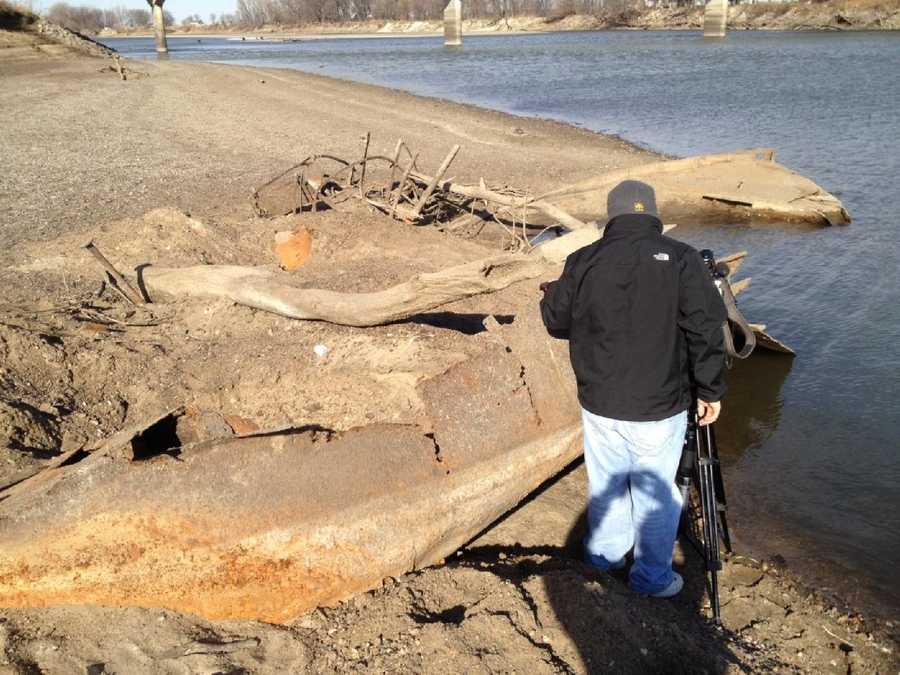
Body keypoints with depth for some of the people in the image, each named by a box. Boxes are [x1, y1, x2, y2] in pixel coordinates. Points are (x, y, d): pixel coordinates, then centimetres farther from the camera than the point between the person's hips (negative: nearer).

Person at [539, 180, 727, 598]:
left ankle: (605, 553, 41)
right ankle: (653, 577, 27)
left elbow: (556, 320, 8)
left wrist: (550, 294, 30)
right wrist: (710, 391, 0)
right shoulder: (681, 259, -9)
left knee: (606, 483, 21)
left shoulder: (584, 261, -3)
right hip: (659, 407, -2)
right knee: (656, 493, 13)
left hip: (599, 403, 3)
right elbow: (706, 331, -11)